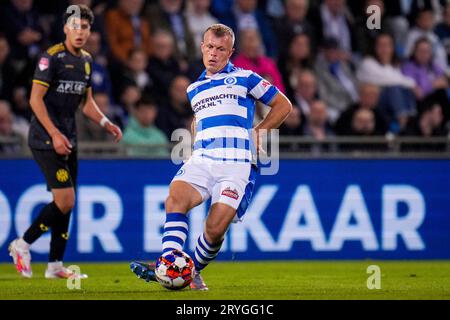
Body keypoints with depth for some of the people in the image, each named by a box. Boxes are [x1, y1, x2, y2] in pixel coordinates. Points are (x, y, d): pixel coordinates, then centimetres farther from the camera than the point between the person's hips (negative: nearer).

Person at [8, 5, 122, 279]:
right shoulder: (53, 57, -12)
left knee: (66, 203, 7)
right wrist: (54, 134, -20)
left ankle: (55, 265, 14)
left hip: (68, 140, 8)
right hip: (46, 140, -8)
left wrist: (106, 123, 5)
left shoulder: (86, 60, 12)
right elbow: (36, 99, -15)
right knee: (65, 201, -15)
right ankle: (23, 245, 1)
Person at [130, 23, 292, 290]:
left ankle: (194, 271, 9)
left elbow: (283, 105, 13)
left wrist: (258, 132, 3)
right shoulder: (194, 89, 23)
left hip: (237, 164, -4)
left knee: (216, 229, -16)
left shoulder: (244, 78, 10)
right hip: (201, 160, 4)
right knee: (176, 197, -27)